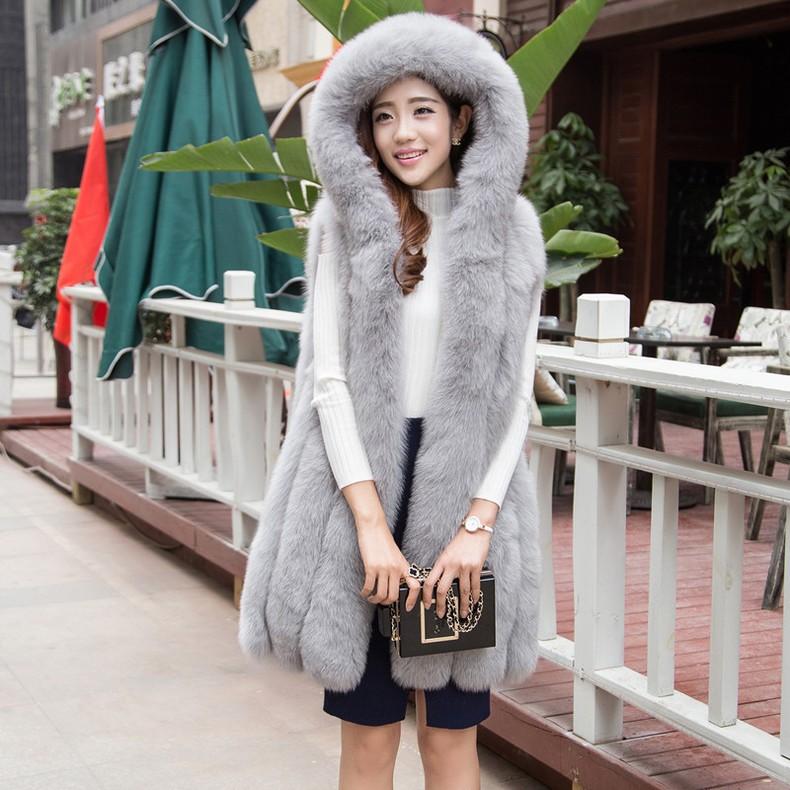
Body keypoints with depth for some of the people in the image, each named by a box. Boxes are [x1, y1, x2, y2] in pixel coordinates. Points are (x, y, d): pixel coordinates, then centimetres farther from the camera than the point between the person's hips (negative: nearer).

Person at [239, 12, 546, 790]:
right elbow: (329, 377, -3)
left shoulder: (509, 232, 4)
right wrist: (371, 523, -12)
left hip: (464, 488, 0)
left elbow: (513, 393, 3)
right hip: (360, 479, 0)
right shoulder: (343, 223, 3)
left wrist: (477, 523, -8)